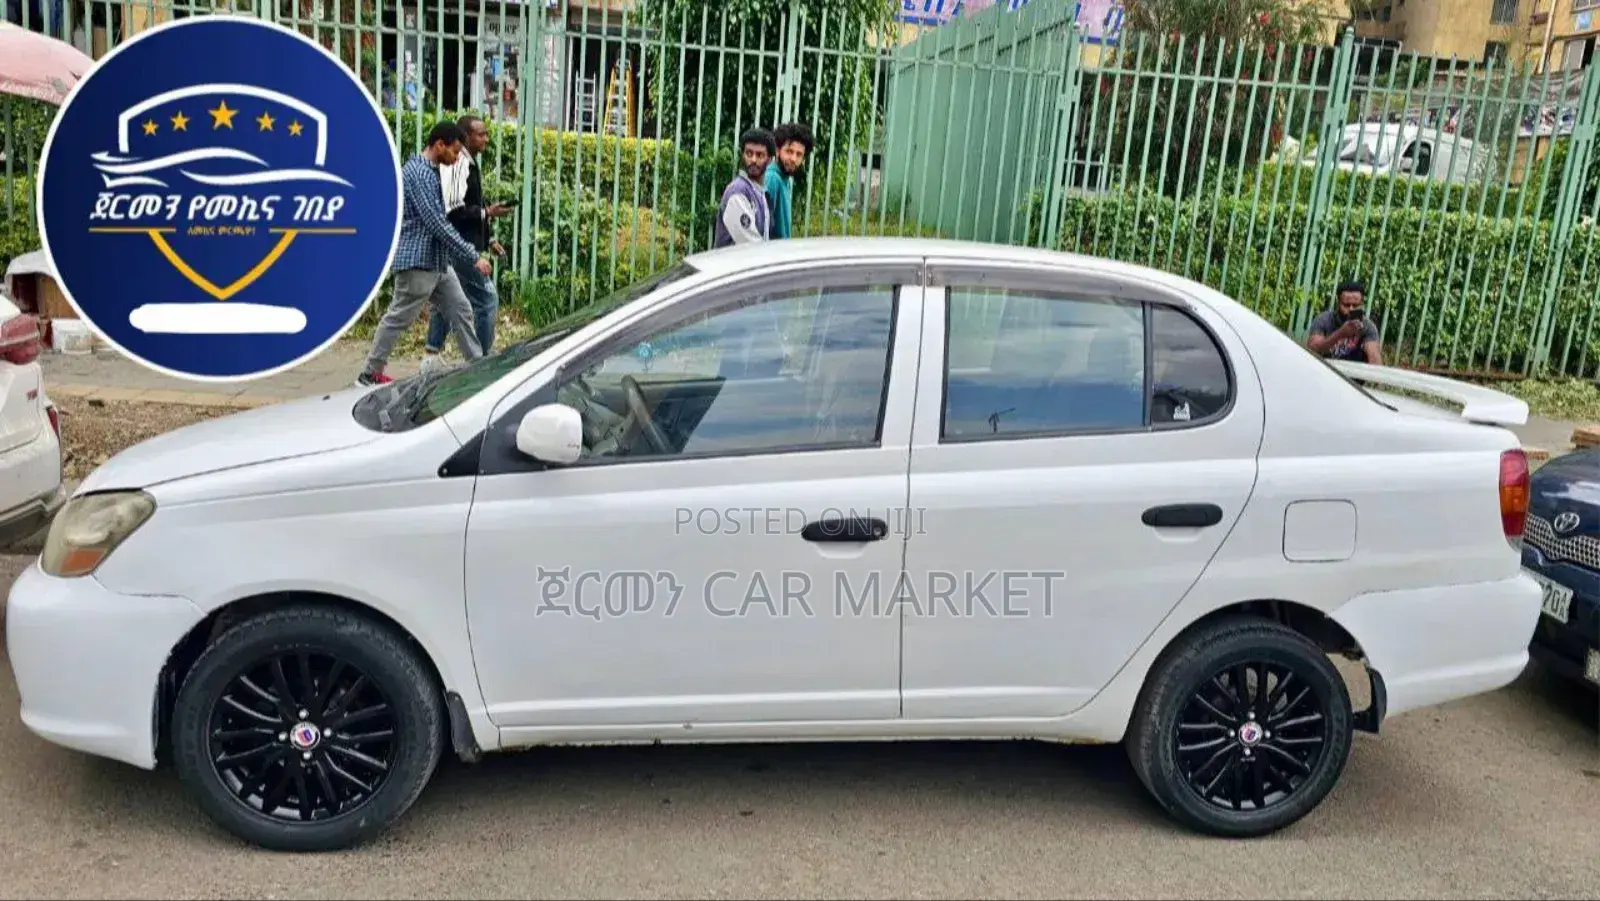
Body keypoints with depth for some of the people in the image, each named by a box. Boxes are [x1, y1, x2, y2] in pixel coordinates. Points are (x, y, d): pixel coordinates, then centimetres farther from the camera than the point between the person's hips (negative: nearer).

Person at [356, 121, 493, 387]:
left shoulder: (428, 170, 14)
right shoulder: (420, 172, -18)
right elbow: (436, 223, -24)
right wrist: (473, 257, -22)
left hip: (437, 260, 10)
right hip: (417, 260, -10)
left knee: (460, 309, 9)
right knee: (399, 318, 0)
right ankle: (370, 374, 10)